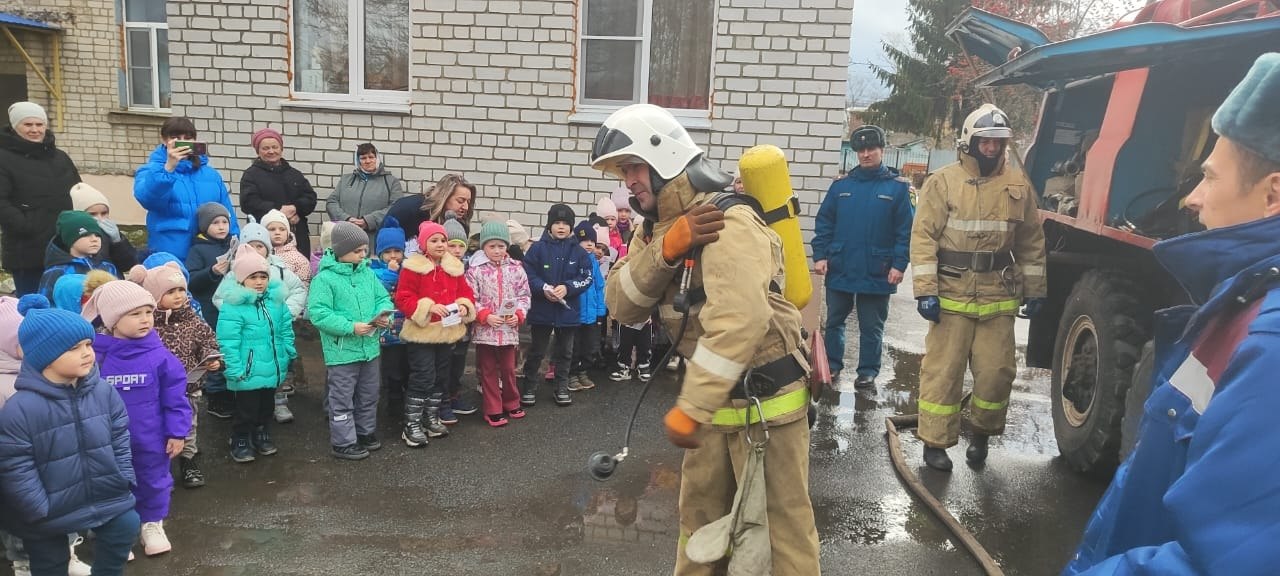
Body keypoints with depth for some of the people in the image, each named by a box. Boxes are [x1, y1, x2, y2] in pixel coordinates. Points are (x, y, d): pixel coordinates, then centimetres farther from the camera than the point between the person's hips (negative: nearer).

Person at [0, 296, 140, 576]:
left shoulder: (104, 392, -7)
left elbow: (120, 439, 2)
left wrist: (125, 481, -2)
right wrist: (40, 514, -15)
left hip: (107, 499, 3)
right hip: (51, 515, -3)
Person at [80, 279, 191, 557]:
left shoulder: (158, 355, -14)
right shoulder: (94, 355, -14)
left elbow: (175, 397, -7)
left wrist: (177, 432, -6)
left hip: (150, 438, 0)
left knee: (153, 481, 18)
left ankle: (152, 524, 40)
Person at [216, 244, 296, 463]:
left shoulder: (275, 301, 3)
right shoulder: (234, 306, -17)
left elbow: (286, 330, 13)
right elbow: (228, 341, -18)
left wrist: (289, 353, 11)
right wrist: (235, 369, -20)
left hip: (273, 369, 6)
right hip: (248, 372, -6)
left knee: (267, 406, 21)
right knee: (247, 410, 6)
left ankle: (262, 437, 39)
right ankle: (240, 443, 23)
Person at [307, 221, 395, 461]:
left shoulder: (368, 273, 5)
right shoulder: (325, 278, -14)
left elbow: (383, 299, 11)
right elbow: (318, 314, -20)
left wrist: (385, 315, -12)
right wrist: (351, 327, -25)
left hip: (369, 347, 7)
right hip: (342, 351, -6)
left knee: (368, 396, 20)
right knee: (342, 400, 4)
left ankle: (365, 432, 37)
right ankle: (343, 443, 16)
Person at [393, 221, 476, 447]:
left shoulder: (454, 267, 7)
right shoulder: (413, 267, -10)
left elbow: (466, 292, 13)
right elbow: (403, 299, -13)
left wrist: (464, 306, -9)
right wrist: (429, 307, -24)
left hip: (448, 332, 6)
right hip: (422, 333, -6)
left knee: (440, 378, 16)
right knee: (422, 378, -6)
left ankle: (432, 419, 31)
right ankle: (411, 425, 4)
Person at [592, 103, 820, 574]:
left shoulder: (726, 221, -23)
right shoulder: (657, 227, 6)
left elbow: (740, 322, -34)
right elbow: (622, 307, -6)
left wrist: (689, 410, -32)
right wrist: (665, 249, -23)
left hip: (764, 395, -8)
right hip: (717, 393, 9)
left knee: (782, 516, 5)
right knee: (701, 507, 21)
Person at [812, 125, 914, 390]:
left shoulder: (898, 187, -2)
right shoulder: (841, 185, 5)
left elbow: (906, 231, -5)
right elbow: (824, 223, 6)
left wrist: (899, 264, -12)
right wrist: (820, 256, -3)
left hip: (877, 274, -2)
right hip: (839, 270, 3)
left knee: (871, 327, 7)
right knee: (833, 321, 12)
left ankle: (868, 372, 18)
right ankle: (831, 365, 26)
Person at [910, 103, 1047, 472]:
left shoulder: (1018, 185, 8)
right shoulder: (944, 181, -2)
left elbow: (1031, 242, 13)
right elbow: (923, 237, -6)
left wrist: (1034, 290, 11)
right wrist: (925, 290, -13)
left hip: (998, 298, 3)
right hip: (951, 295, -3)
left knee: (998, 371, 5)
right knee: (943, 372, 1)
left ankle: (981, 431, 29)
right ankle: (935, 442, 13)